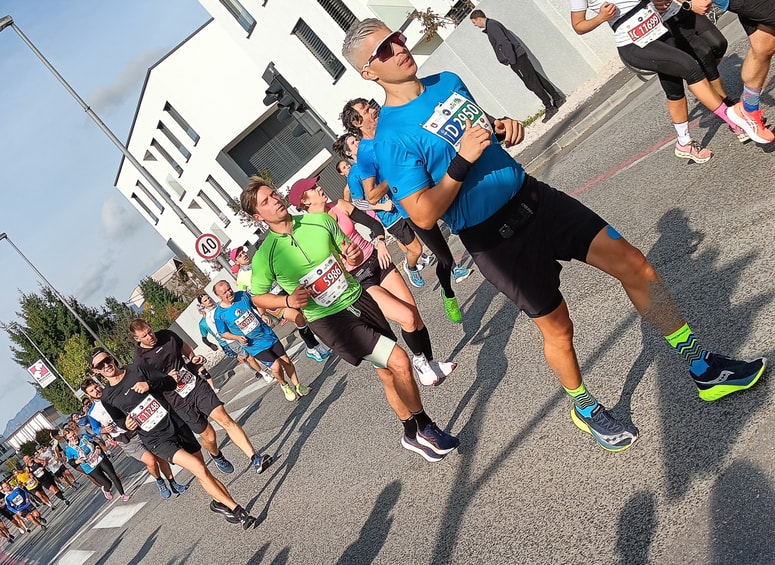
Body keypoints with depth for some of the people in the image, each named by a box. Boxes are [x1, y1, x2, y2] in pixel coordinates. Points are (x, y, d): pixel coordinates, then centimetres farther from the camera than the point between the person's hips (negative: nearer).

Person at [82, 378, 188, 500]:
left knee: (161, 457, -1)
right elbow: (96, 429, 12)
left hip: (140, 429, 3)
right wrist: (105, 429, -9)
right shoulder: (92, 412, 0)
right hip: (125, 441, -3)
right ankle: (159, 482, 12)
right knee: (151, 461, -17)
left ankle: (173, 484, 18)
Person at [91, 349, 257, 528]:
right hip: (157, 441, -2)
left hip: (177, 425, 2)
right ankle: (236, 509, -8)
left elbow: (171, 383, 0)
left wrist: (150, 385, -17)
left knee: (203, 472, 2)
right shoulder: (107, 397, 1)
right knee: (200, 470, -15)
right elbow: (120, 421, 16)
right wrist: (127, 425, -6)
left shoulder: (137, 369, 0)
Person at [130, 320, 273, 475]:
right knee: (208, 436, 3)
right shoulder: (140, 359, -10)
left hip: (196, 385, 3)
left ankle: (255, 459, -17)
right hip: (179, 402, -3)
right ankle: (216, 456, 40)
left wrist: (193, 358, 4)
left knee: (225, 419, -13)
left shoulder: (166, 335, 2)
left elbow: (184, 347, 23)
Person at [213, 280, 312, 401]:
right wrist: (238, 338, -18)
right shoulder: (219, 314, -15)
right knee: (276, 366, -11)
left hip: (267, 335, 4)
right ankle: (284, 385, 20)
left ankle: (297, 386, 24)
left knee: (286, 360, 5)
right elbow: (223, 333, -3)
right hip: (253, 345, -4)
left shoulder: (243, 295, -8)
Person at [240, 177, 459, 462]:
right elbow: (257, 297, 2)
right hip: (330, 320, -4)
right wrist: (288, 301, -16)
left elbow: (350, 257, 10)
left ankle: (413, 434, 32)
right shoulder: (265, 256, -12)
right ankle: (424, 427, 9)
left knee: (389, 375, 11)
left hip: (357, 299, 5)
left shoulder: (320, 220, -3)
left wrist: (354, 256, -14)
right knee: (399, 362, -14)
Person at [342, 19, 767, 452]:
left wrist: (504, 129, 0)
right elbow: (424, 215, -17)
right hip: (496, 239, -6)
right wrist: (461, 160, -24)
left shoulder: (447, 82, 7)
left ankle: (703, 367, 16)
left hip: (532, 196, 6)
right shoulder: (392, 138, -14)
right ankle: (585, 408, 36)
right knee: (557, 327, 7)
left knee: (633, 264, 1)